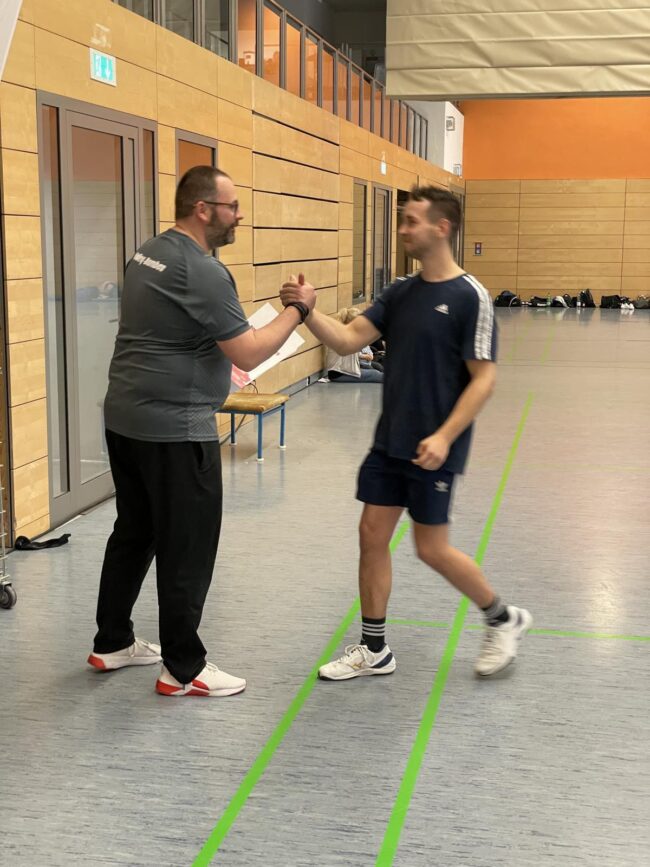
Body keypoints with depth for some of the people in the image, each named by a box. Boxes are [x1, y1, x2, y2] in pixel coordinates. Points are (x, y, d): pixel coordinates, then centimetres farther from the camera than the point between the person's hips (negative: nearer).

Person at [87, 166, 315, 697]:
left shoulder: (149, 255, 12)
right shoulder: (202, 271, -17)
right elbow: (249, 355, -17)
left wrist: (211, 363, 23)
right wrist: (298, 311, -6)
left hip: (126, 418, 10)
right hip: (174, 429, -10)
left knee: (134, 533, 19)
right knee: (187, 549, 1)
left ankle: (113, 643, 30)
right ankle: (184, 669, 11)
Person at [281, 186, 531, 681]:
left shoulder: (469, 297, -13)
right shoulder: (400, 293, 7)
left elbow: (484, 379, -15)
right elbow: (348, 340, 0)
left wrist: (445, 437, -24)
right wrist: (308, 310, -17)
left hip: (433, 449, -7)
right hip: (389, 441, 7)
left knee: (432, 549, 2)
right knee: (372, 535, 7)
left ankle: (503, 618, 27)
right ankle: (374, 650, 21)